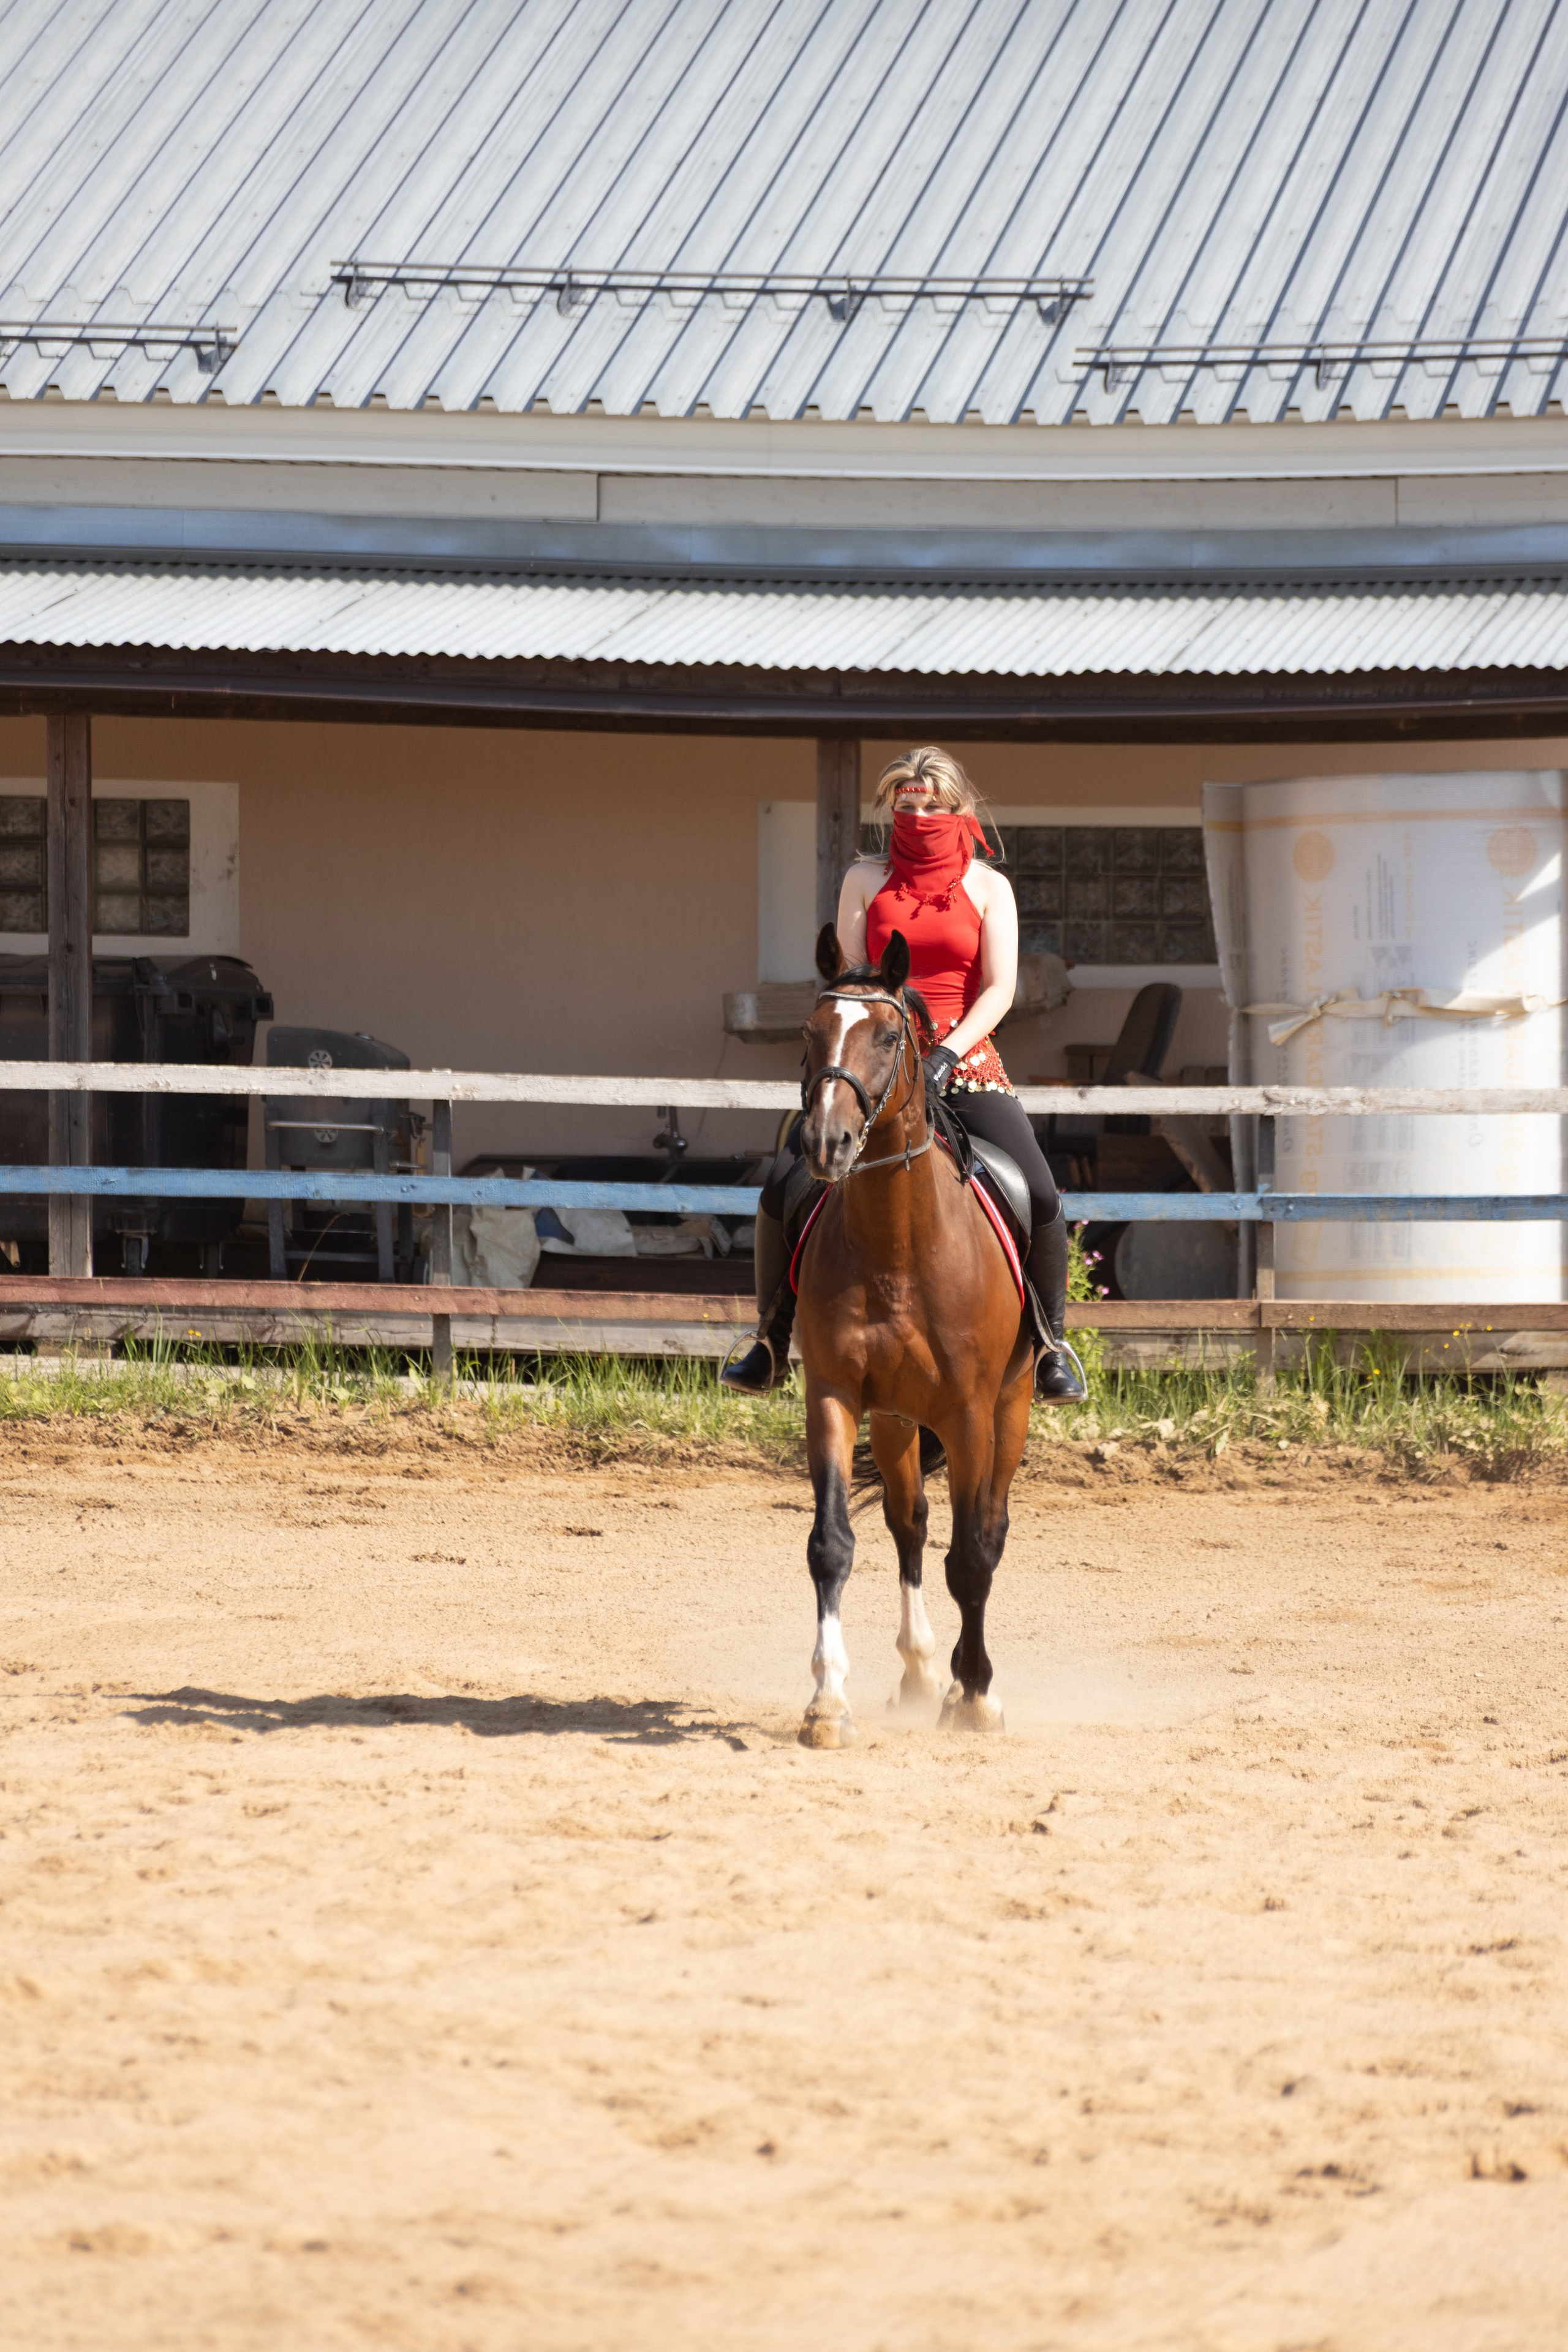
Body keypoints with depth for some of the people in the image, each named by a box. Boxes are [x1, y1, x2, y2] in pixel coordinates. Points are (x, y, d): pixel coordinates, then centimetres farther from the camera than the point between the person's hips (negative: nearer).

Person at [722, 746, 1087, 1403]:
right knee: (782, 1188, -13)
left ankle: (1053, 1342, 1)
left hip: (964, 1059, -1)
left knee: (1039, 1195, -19)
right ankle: (771, 1344, 5)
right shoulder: (866, 881, 8)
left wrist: (947, 1053, -19)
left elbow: (999, 989, -4)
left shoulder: (988, 888, 5)